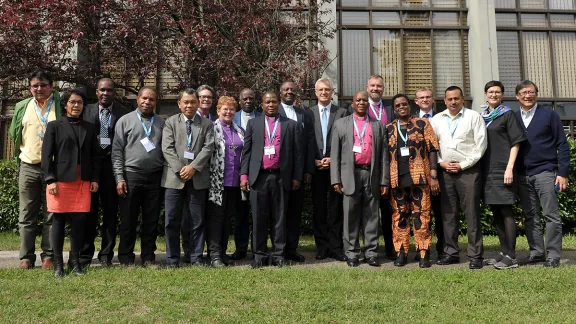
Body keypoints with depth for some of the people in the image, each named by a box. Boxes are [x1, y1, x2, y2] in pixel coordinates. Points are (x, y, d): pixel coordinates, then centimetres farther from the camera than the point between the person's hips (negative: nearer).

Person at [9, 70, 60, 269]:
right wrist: (21, 155, 16)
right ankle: (26, 257, 12)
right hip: (28, 167, 3)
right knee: (27, 215, 5)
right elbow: (15, 134, 19)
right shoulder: (22, 107, 10)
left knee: (52, 214, 2)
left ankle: (49, 256, 10)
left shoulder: (61, 106, 2)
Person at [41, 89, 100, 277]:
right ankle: (58, 264, 11)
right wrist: (50, 180, -10)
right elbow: (46, 155, -1)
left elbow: (95, 155, 12)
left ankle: (75, 261, 14)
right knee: (59, 221, 3)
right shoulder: (54, 126, 5)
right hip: (60, 181, -2)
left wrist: (95, 179, 4)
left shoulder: (89, 128, 14)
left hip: (83, 182, 3)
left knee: (79, 221, 2)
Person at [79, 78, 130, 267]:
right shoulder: (86, 111, 8)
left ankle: (106, 255, 14)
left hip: (113, 166, -1)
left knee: (111, 212, 5)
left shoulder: (124, 113, 3)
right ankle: (84, 255, 16)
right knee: (88, 211, 7)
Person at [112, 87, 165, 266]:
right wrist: (119, 178, -8)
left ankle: (148, 257, 18)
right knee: (128, 219, 4)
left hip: (155, 177, 2)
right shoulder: (125, 121, 3)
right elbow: (117, 152, -1)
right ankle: (126, 257, 15)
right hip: (131, 175, -2)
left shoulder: (162, 123, 10)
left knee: (151, 220, 8)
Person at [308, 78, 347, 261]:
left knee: (336, 208, 2)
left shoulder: (342, 113, 6)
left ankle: (335, 247, 9)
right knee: (318, 209, 6)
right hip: (316, 167, 1)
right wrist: (314, 161, -6)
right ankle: (322, 247, 14)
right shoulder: (308, 113, 9)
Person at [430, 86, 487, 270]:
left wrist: (463, 164, -8)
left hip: (468, 170, -4)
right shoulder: (437, 119, 11)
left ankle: (475, 256, 5)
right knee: (448, 214, 8)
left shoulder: (474, 117, 0)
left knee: (472, 214, -2)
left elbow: (480, 145, -4)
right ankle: (451, 253, 17)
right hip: (446, 170, 4)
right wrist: (441, 162, -2)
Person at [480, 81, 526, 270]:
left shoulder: (508, 114, 1)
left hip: (502, 169, -5)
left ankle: (511, 256, -3)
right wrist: (480, 168, 10)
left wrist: (510, 168, -14)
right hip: (487, 170, 5)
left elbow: (515, 142, -4)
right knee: (496, 213, 8)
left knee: (506, 212, -6)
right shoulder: (481, 116, 15)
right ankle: (504, 252, 16)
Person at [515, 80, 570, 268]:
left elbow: (562, 145, 1)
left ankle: (553, 255, 6)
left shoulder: (549, 115, 2)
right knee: (530, 216, 9)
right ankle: (536, 252, 18)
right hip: (522, 175, 3)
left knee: (551, 215, -1)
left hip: (545, 172, -3)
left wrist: (563, 173, -6)